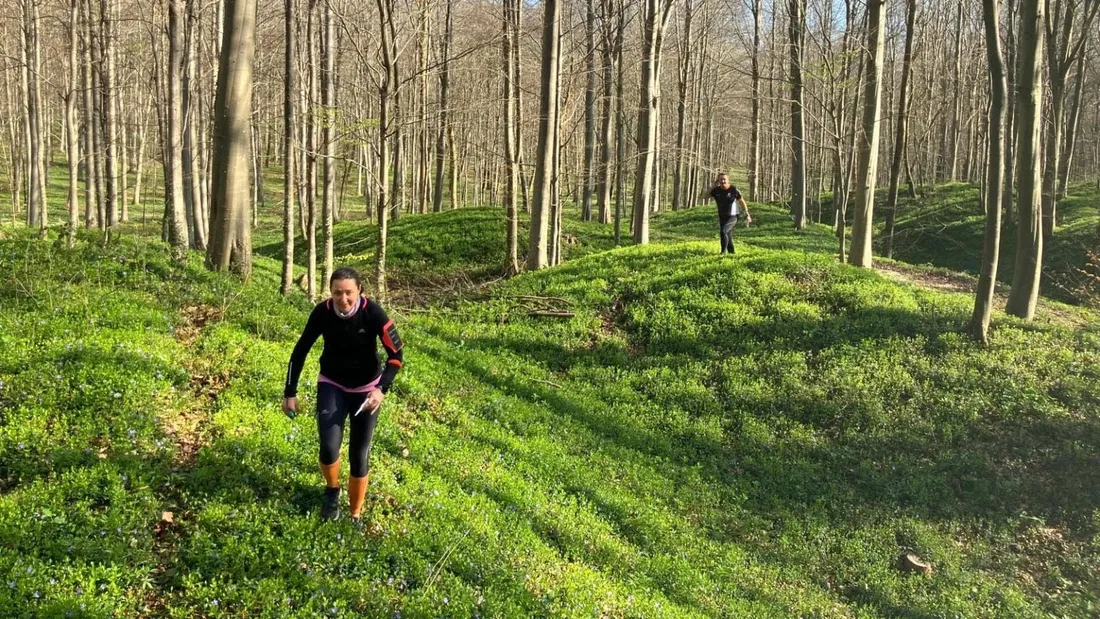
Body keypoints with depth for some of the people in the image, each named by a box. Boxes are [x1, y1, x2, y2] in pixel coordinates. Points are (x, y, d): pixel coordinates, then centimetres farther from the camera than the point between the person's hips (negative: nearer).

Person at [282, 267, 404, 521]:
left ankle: (355, 516, 23)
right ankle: (332, 490, 14)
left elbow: (396, 354, -17)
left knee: (359, 455, 1)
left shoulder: (373, 313, -24)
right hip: (331, 384, 1)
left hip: (366, 388, -1)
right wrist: (290, 392, -5)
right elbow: (300, 351, -6)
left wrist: (382, 388, -31)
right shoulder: (322, 312, -19)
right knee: (329, 447, -19)